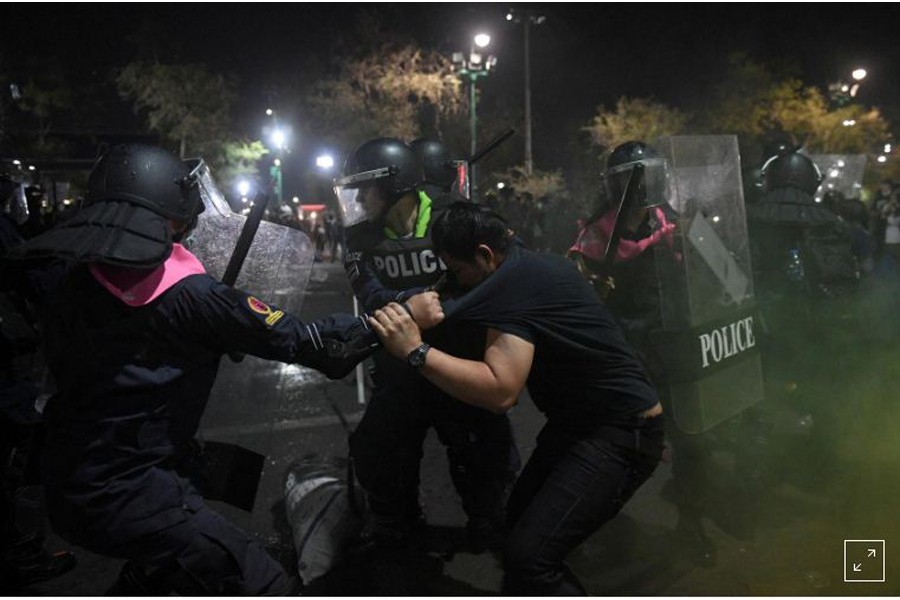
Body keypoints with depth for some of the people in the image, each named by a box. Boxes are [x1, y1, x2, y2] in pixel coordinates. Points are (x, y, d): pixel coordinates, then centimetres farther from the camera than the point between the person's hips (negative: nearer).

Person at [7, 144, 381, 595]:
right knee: (262, 585, -6)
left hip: (70, 489, 9)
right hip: (132, 495, -8)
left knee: (161, 561, 34)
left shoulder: (67, 291, -1)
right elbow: (299, 340, -17)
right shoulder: (188, 296, -20)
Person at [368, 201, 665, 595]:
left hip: (620, 434, -11)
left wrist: (415, 352, -31)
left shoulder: (515, 280, -23)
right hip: (582, 423, 11)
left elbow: (500, 391, -33)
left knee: (527, 558, -19)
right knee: (520, 522, 19)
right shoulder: (540, 264, 8)